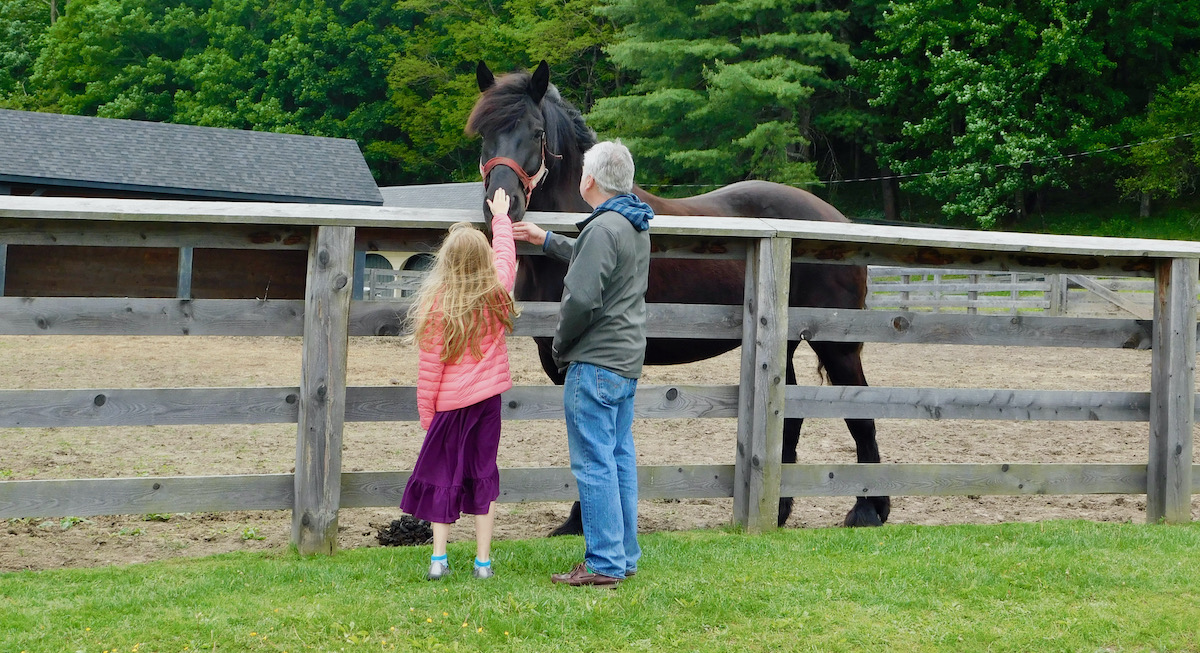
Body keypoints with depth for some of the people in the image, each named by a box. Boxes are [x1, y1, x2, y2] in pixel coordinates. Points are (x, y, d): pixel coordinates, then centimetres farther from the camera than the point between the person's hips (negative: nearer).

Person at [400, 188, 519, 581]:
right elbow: (506, 256, 19)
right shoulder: (497, 293, -3)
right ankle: (483, 559, 10)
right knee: (484, 473, 10)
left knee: (442, 474, 7)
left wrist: (425, 411, 1)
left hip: (451, 401, -3)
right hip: (489, 397, 3)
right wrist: (501, 218, 35)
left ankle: (439, 557, 3)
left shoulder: (438, 303, -13)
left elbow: (431, 363, -9)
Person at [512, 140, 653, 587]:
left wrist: (560, 344, -8)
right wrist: (546, 240, 41)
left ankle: (604, 563, -5)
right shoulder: (636, 227, 13)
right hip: (628, 359, 10)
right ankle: (625, 557, 19)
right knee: (619, 458, 13)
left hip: (596, 362, -10)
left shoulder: (603, 229, -19)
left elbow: (581, 298, -24)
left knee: (593, 463, -6)